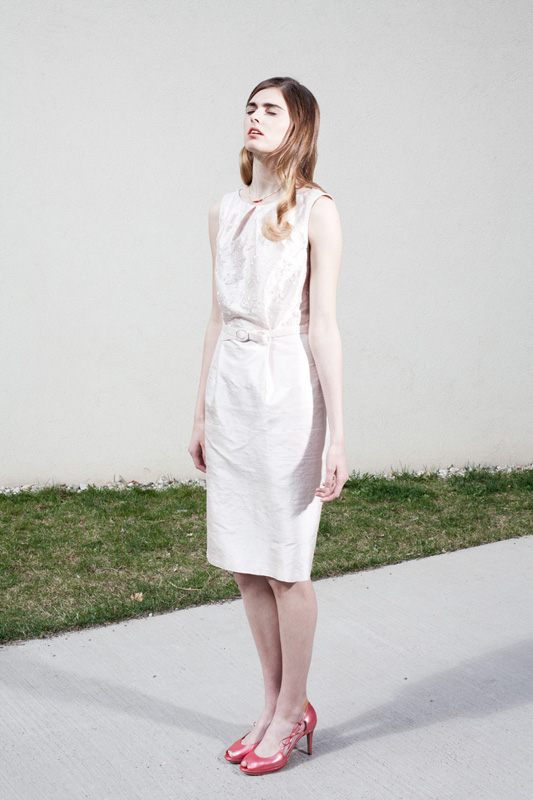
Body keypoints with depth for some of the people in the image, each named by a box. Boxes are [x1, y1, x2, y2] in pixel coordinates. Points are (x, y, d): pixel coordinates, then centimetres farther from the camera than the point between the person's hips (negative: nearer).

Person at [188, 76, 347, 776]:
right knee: (244, 562, 11)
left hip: (287, 390, -6)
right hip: (230, 388, 6)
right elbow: (217, 318, 14)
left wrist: (335, 433, -14)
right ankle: (277, 705, 27)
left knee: (286, 563, 2)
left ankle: (291, 712, 21)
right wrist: (201, 412, 14)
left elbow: (323, 325, -10)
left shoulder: (316, 210, -5)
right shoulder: (224, 212, 12)